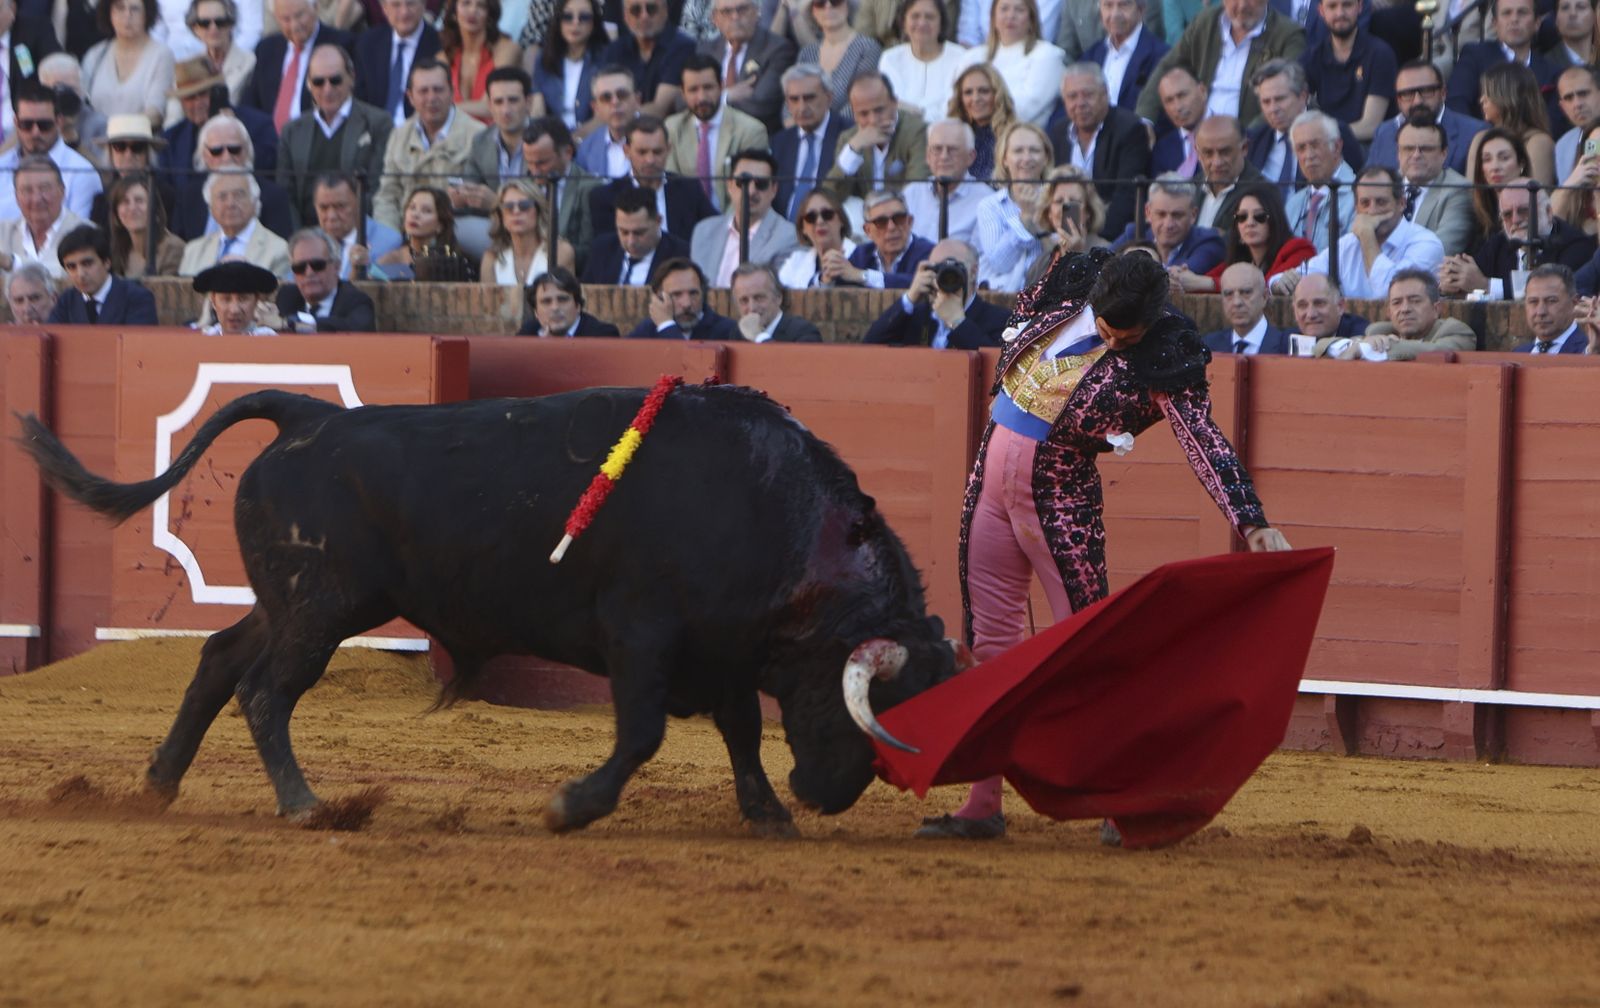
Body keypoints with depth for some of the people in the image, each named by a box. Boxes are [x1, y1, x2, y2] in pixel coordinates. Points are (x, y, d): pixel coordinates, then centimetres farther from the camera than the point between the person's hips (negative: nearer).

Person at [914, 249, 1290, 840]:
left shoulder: (1162, 367, -18)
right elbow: (1022, 312, 19)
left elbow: (1206, 443, -26)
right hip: (990, 479, 6)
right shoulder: (1068, 287, -3)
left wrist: (1252, 523, -34)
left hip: (1060, 502, -6)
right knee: (989, 642, 9)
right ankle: (983, 806, 15)